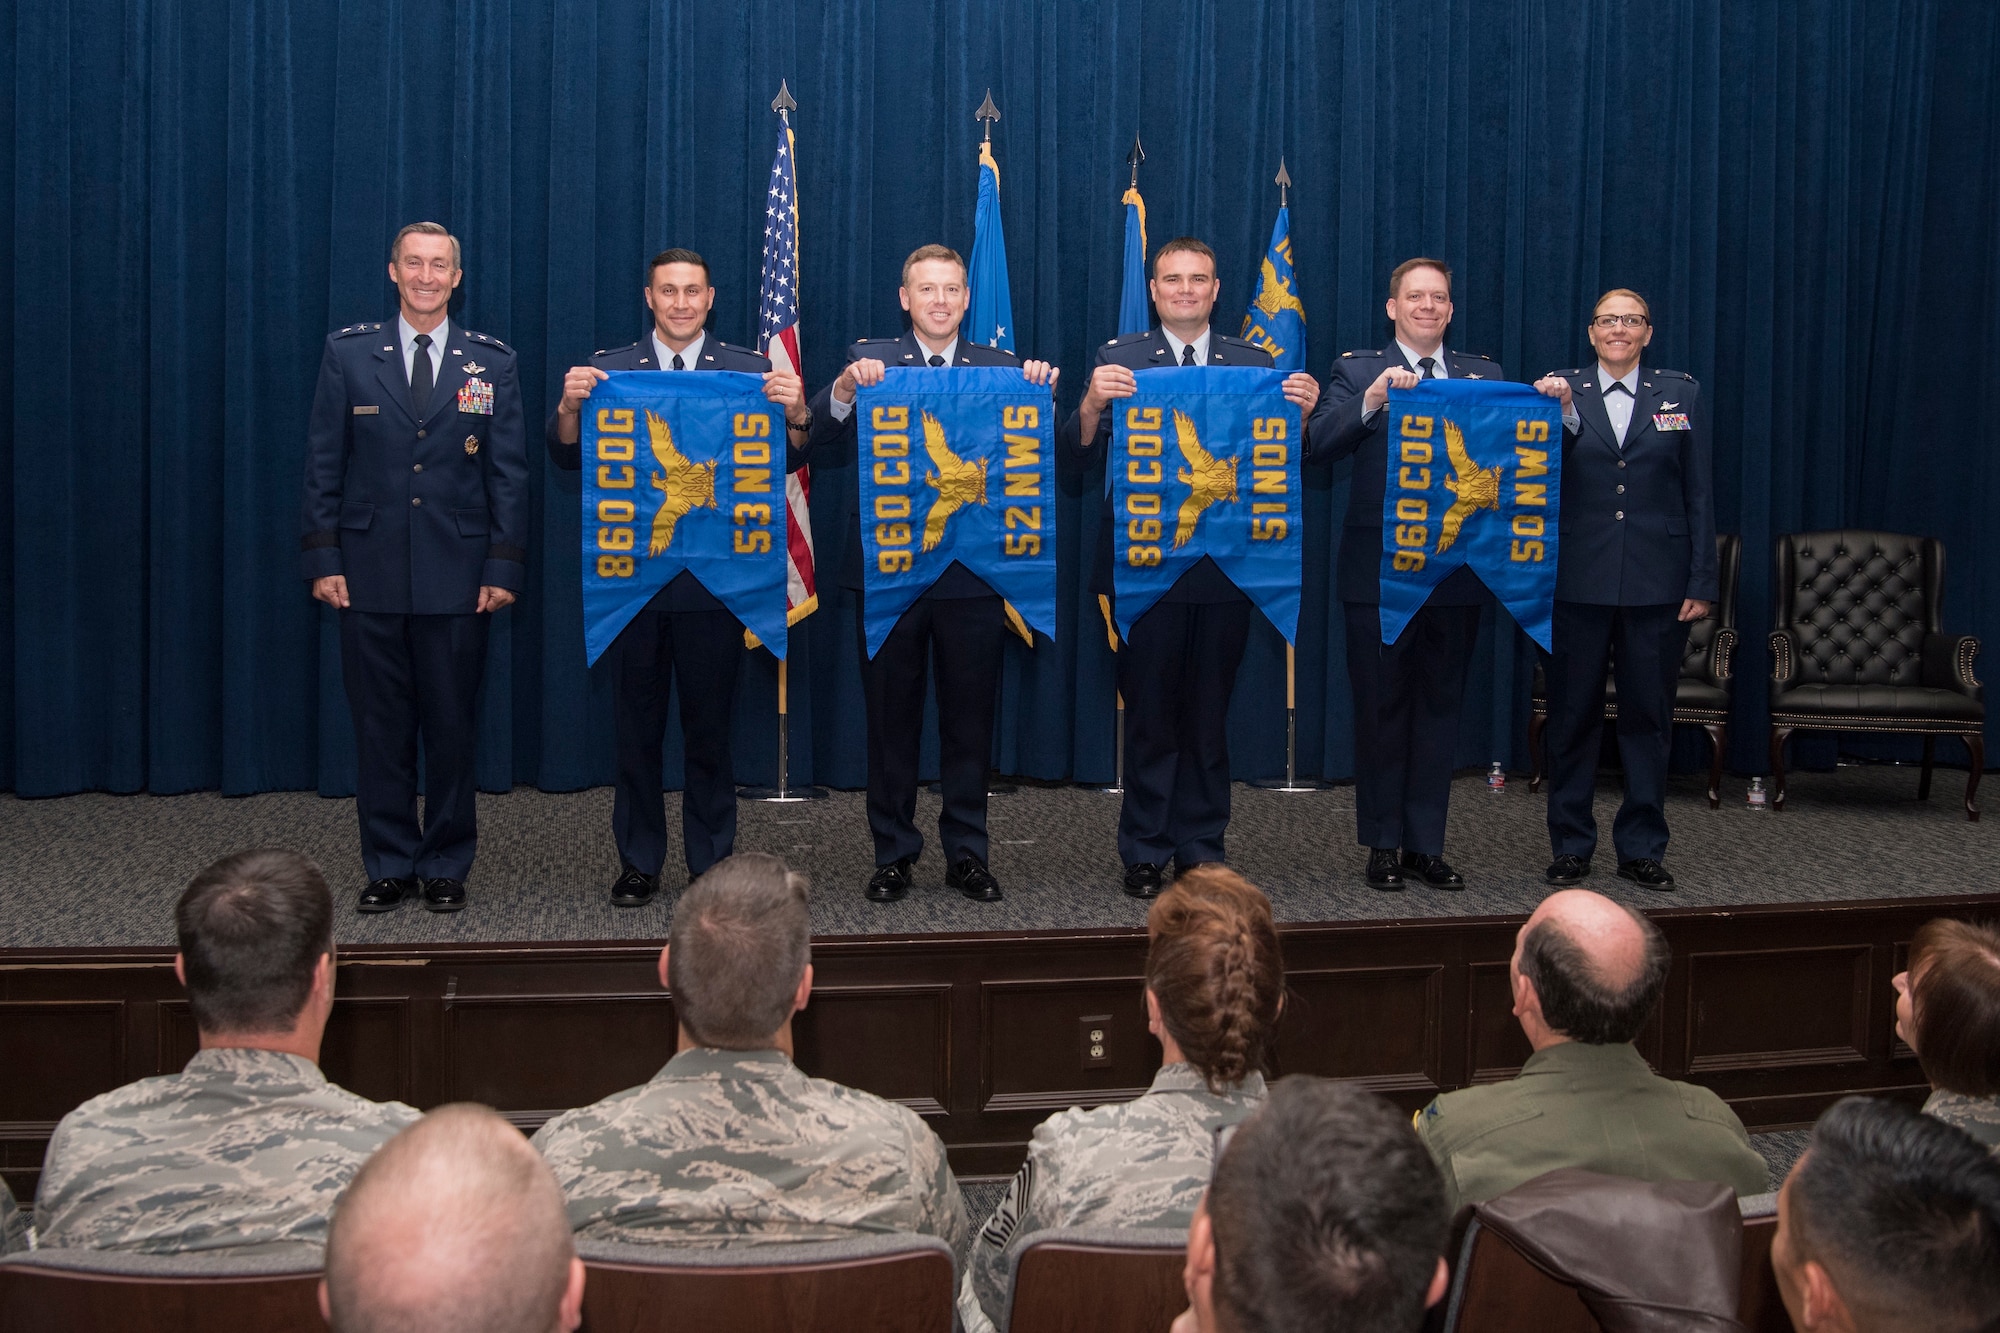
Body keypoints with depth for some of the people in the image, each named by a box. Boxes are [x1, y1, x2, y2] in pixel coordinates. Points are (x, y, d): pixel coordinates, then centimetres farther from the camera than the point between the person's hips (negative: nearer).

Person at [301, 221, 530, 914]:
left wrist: (504, 567, -3)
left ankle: (446, 866, 18)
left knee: (453, 727, 5)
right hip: (370, 574, 0)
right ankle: (388, 866, 17)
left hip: (457, 577, 0)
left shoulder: (491, 362, 5)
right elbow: (323, 463, 4)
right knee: (380, 727, 6)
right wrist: (323, 559, -3)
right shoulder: (348, 353, 5)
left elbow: (509, 472, 4)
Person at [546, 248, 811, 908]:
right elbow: (569, 459, 0)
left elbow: (782, 461, -4)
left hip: (714, 577, -1)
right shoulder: (607, 370, 6)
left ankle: (711, 863, 16)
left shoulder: (750, 371, 4)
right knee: (636, 727, 9)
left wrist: (795, 414, -23)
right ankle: (638, 861, 19)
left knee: (711, 728, 6)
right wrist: (570, 405, -19)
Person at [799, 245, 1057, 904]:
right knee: (891, 718, 8)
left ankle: (967, 853, 19)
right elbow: (814, 445, -8)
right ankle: (893, 852, 19)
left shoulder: (1000, 367, 7)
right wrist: (844, 389, -24)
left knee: (970, 718, 8)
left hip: (973, 571, 1)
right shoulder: (869, 361, 3)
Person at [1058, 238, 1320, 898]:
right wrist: (1092, 404, -24)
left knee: (1209, 714, 9)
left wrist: (1299, 413, -16)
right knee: (1149, 713, 4)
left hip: (1225, 565, 2)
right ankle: (1144, 850, 13)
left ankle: (1201, 846, 19)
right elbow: (1081, 452, -5)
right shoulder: (1118, 359, 4)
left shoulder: (1255, 363, 9)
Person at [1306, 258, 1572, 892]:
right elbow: (1317, 445, -14)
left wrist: (1555, 407, -15)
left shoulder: (1485, 376, 10)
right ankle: (1383, 845, 14)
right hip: (1379, 570, -3)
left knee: (1440, 707, 9)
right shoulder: (1357, 371, 1)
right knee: (1381, 708, 4)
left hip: (1456, 569, 3)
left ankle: (1426, 845, 18)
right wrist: (1372, 399, -27)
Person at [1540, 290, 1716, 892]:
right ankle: (1571, 844, 17)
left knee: (1649, 714, 7)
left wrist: (1701, 582, 0)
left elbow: (1700, 494, 5)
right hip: (1578, 582, 0)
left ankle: (1642, 847, 17)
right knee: (1573, 714, 6)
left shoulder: (1681, 394, 7)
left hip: (1656, 585, 1)